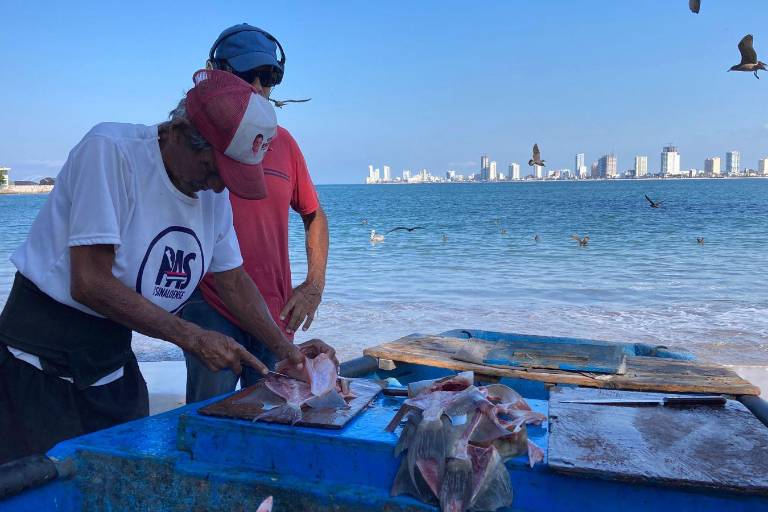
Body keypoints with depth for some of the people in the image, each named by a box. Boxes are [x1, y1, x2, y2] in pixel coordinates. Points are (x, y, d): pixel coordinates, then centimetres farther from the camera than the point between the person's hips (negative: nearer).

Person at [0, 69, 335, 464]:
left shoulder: (214, 192, 0)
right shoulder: (110, 149, -21)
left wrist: (286, 349, -2)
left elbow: (233, 281, 8)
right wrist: (191, 337, -22)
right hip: (43, 358, -6)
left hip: (114, 355, 7)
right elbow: (89, 283, -24)